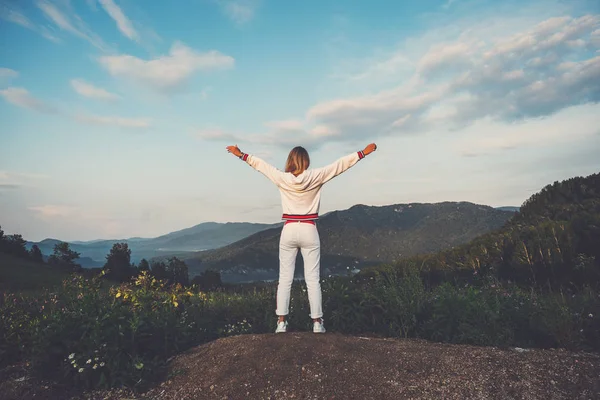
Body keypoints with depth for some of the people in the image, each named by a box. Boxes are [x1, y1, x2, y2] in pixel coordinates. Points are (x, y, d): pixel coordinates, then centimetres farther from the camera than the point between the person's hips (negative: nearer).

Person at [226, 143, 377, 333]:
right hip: (309, 231, -1)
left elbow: (260, 164, 10)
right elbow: (341, 164, -1)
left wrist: (241, 154, 23)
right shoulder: (316, 177, -6)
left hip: (289, 231, 1)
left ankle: (281, 322, 9)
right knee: (313, 279, 5)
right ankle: (317, 322, 10)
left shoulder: (282, 178, -2)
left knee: (285, 278, 8)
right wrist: (364, 152, 7)